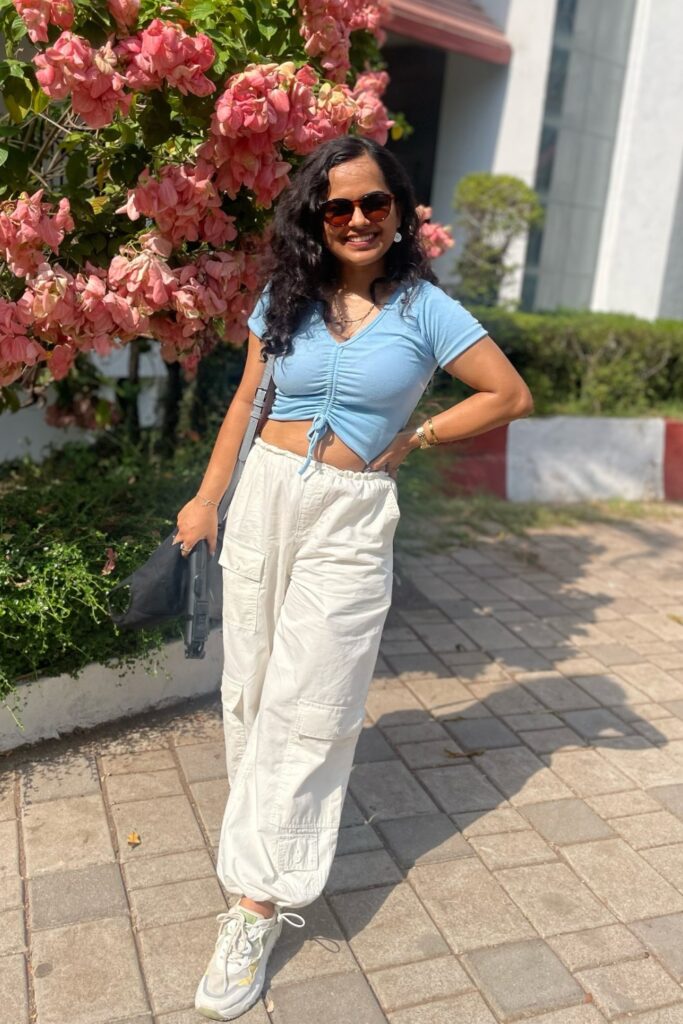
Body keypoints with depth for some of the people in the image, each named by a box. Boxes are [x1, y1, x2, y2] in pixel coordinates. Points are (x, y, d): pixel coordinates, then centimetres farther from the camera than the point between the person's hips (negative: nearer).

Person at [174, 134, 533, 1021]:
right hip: (265, 499, 4)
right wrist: (207, 497, 10)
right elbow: (248, 401, 11)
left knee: (306, 707, -1)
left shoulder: (424, 307, -4)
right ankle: (270, 832, 33)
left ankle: (259, 905, 10)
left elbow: (511, 395, 0)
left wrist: (414, 437, -2)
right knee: (251, 690, 10)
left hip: (351, 520, -3)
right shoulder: (286, 297, 5)